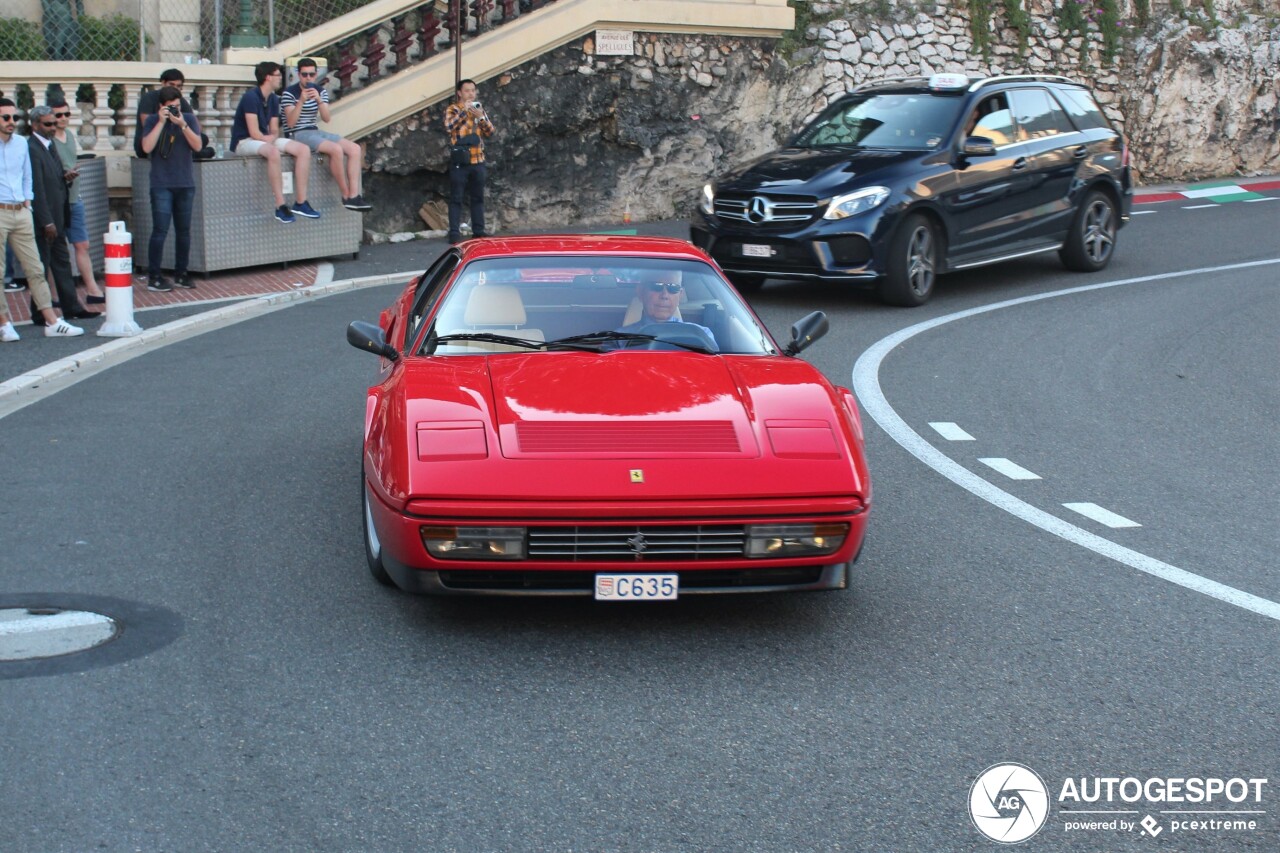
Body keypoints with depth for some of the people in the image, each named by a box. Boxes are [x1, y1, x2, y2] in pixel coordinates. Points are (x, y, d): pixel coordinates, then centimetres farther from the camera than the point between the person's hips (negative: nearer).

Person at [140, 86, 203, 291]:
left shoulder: (189, 119, 7)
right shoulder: (153, 121, 2)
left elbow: (198, 146, -5)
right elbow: (146, 147, -13)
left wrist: (182, 125, -16)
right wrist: (161, 122, -14)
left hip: (185, 184, 3)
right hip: (161, 184, -3)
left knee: (184, 230, 7)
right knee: (160, 230, -8)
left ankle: (181, 273, 18)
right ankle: (154, 277, -5)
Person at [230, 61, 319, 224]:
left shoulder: (273, 99, 9)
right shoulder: (251, 97, -17)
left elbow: (274, 131, 9)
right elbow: (254, 133, -21)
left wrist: (272, 137, -13)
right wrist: (270, 139, -7)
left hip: (266, 139, 9)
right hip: (244, 142, -9)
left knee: (304, 150, -8)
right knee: (273, 152, -39)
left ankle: (300, 203, -11)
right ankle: (280, 206, -36)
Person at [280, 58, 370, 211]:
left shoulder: (321, 91, 9)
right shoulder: (289, 93, -8)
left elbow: (326, 119, -3)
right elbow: (291, 122, -17)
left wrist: (319, 100, -19)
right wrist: (301, 101, -27)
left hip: (315, 132, 7)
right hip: (297, 135, -7)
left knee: (354, 148, -12)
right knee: (336, 149, -29)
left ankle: (354, 196, -19)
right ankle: (346, 196, -18)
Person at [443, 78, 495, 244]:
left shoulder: (480, 110, 14)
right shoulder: (453, 110, 1)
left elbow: (490, 132, 6)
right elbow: (448, 127, -18)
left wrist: (481, 117, -10)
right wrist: (464, 111, -20)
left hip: (478, 160, 5)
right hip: (459, 160, -5)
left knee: (478, 197, 9)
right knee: (456, 198, -4)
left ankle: (478, 230, 16)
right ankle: (454, 232, -4)